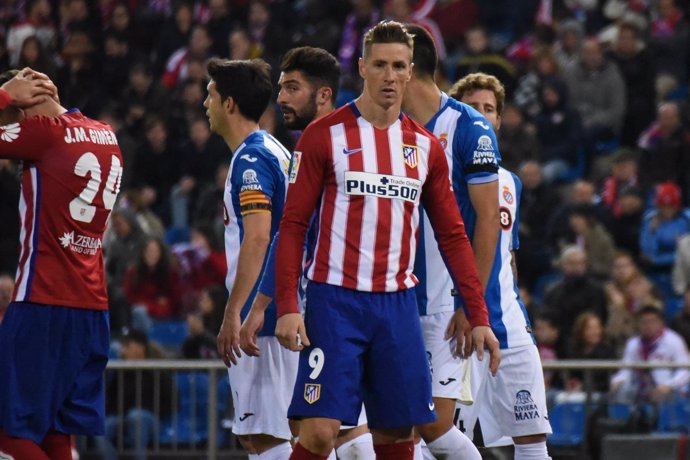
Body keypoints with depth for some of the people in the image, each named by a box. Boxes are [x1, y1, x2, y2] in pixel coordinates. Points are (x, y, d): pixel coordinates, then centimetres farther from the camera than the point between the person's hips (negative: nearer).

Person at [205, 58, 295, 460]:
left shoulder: (251, 159, -12)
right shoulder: (275, 152, 19)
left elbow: (257, 238, -22)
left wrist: (234, 314, -22)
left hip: (260, 317, -10)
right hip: (279, 314, 10)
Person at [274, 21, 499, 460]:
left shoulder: (426, 147, 11)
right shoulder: (325, 135, -1)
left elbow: (453, 235, 14)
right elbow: (293, 225, -3)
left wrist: (479, 315, 7)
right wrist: (287, 307, -12)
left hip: (398, 304, 4)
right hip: (335, 302, -4)